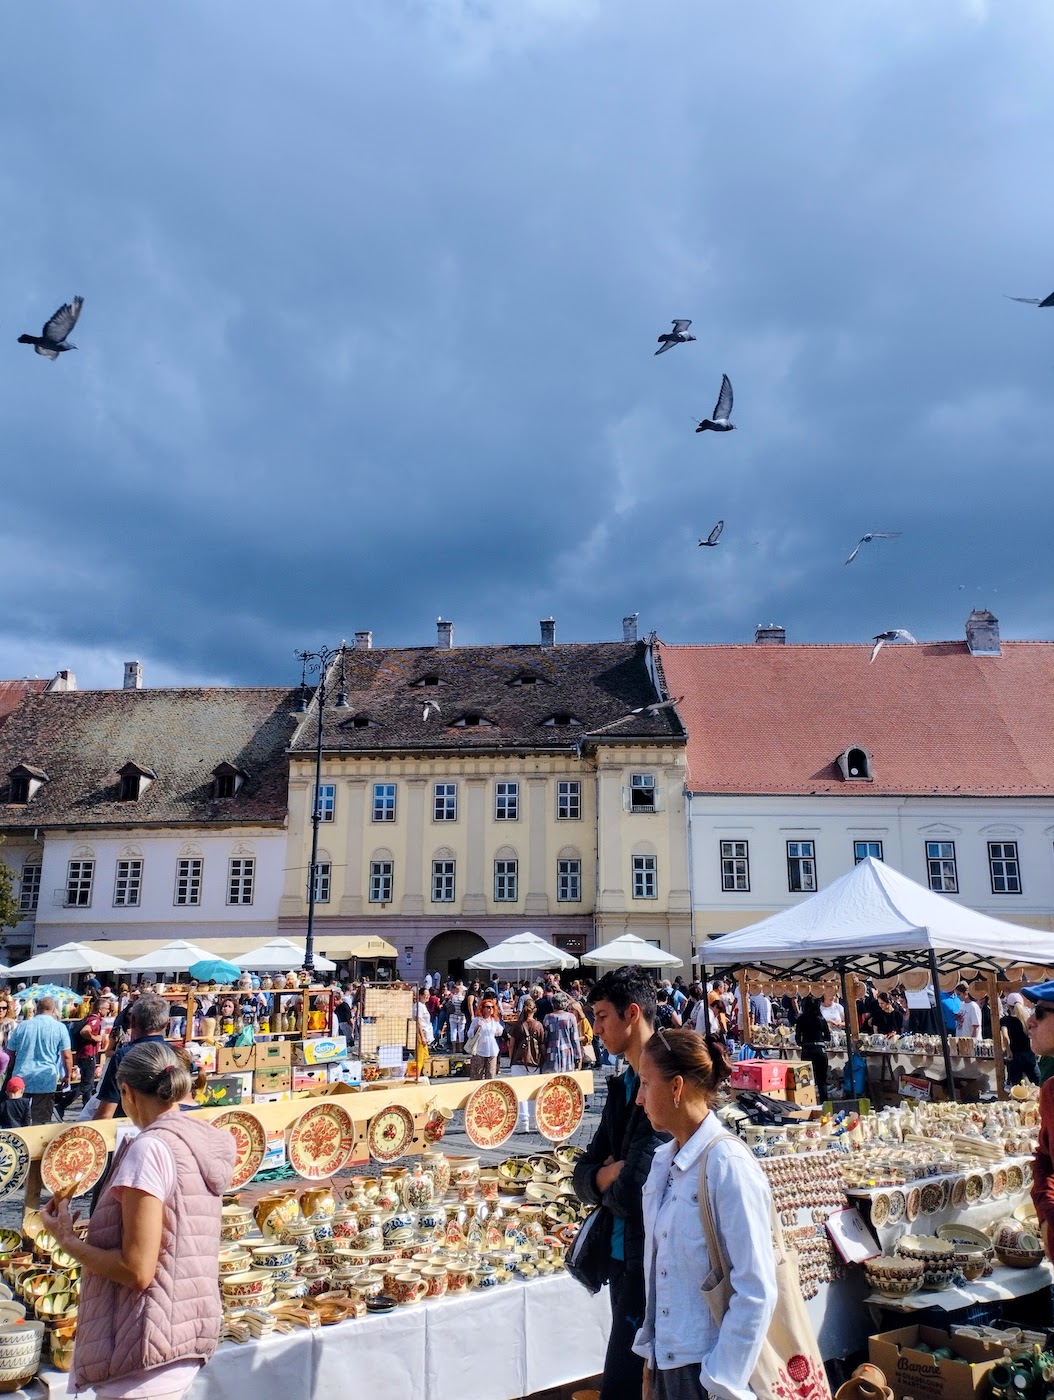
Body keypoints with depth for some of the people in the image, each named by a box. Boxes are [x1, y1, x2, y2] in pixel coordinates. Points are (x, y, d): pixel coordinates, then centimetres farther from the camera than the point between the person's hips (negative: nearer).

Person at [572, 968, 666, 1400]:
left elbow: (632, 1191, -25)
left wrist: (606, 1184, -3)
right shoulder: (621, 1087, 8)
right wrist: (606, 1176, -12)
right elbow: (583, 1176, 10)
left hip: (649, 1262, -9)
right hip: (620, 1256, 9)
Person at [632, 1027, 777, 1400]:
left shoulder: (728, 1166, -20)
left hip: (706, 1367, -7)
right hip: (665, 1362, 7)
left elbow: (756, 1292, -19)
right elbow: (656, 1266, 9)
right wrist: (651, 1354, 11)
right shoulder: (663, 1161, 3)